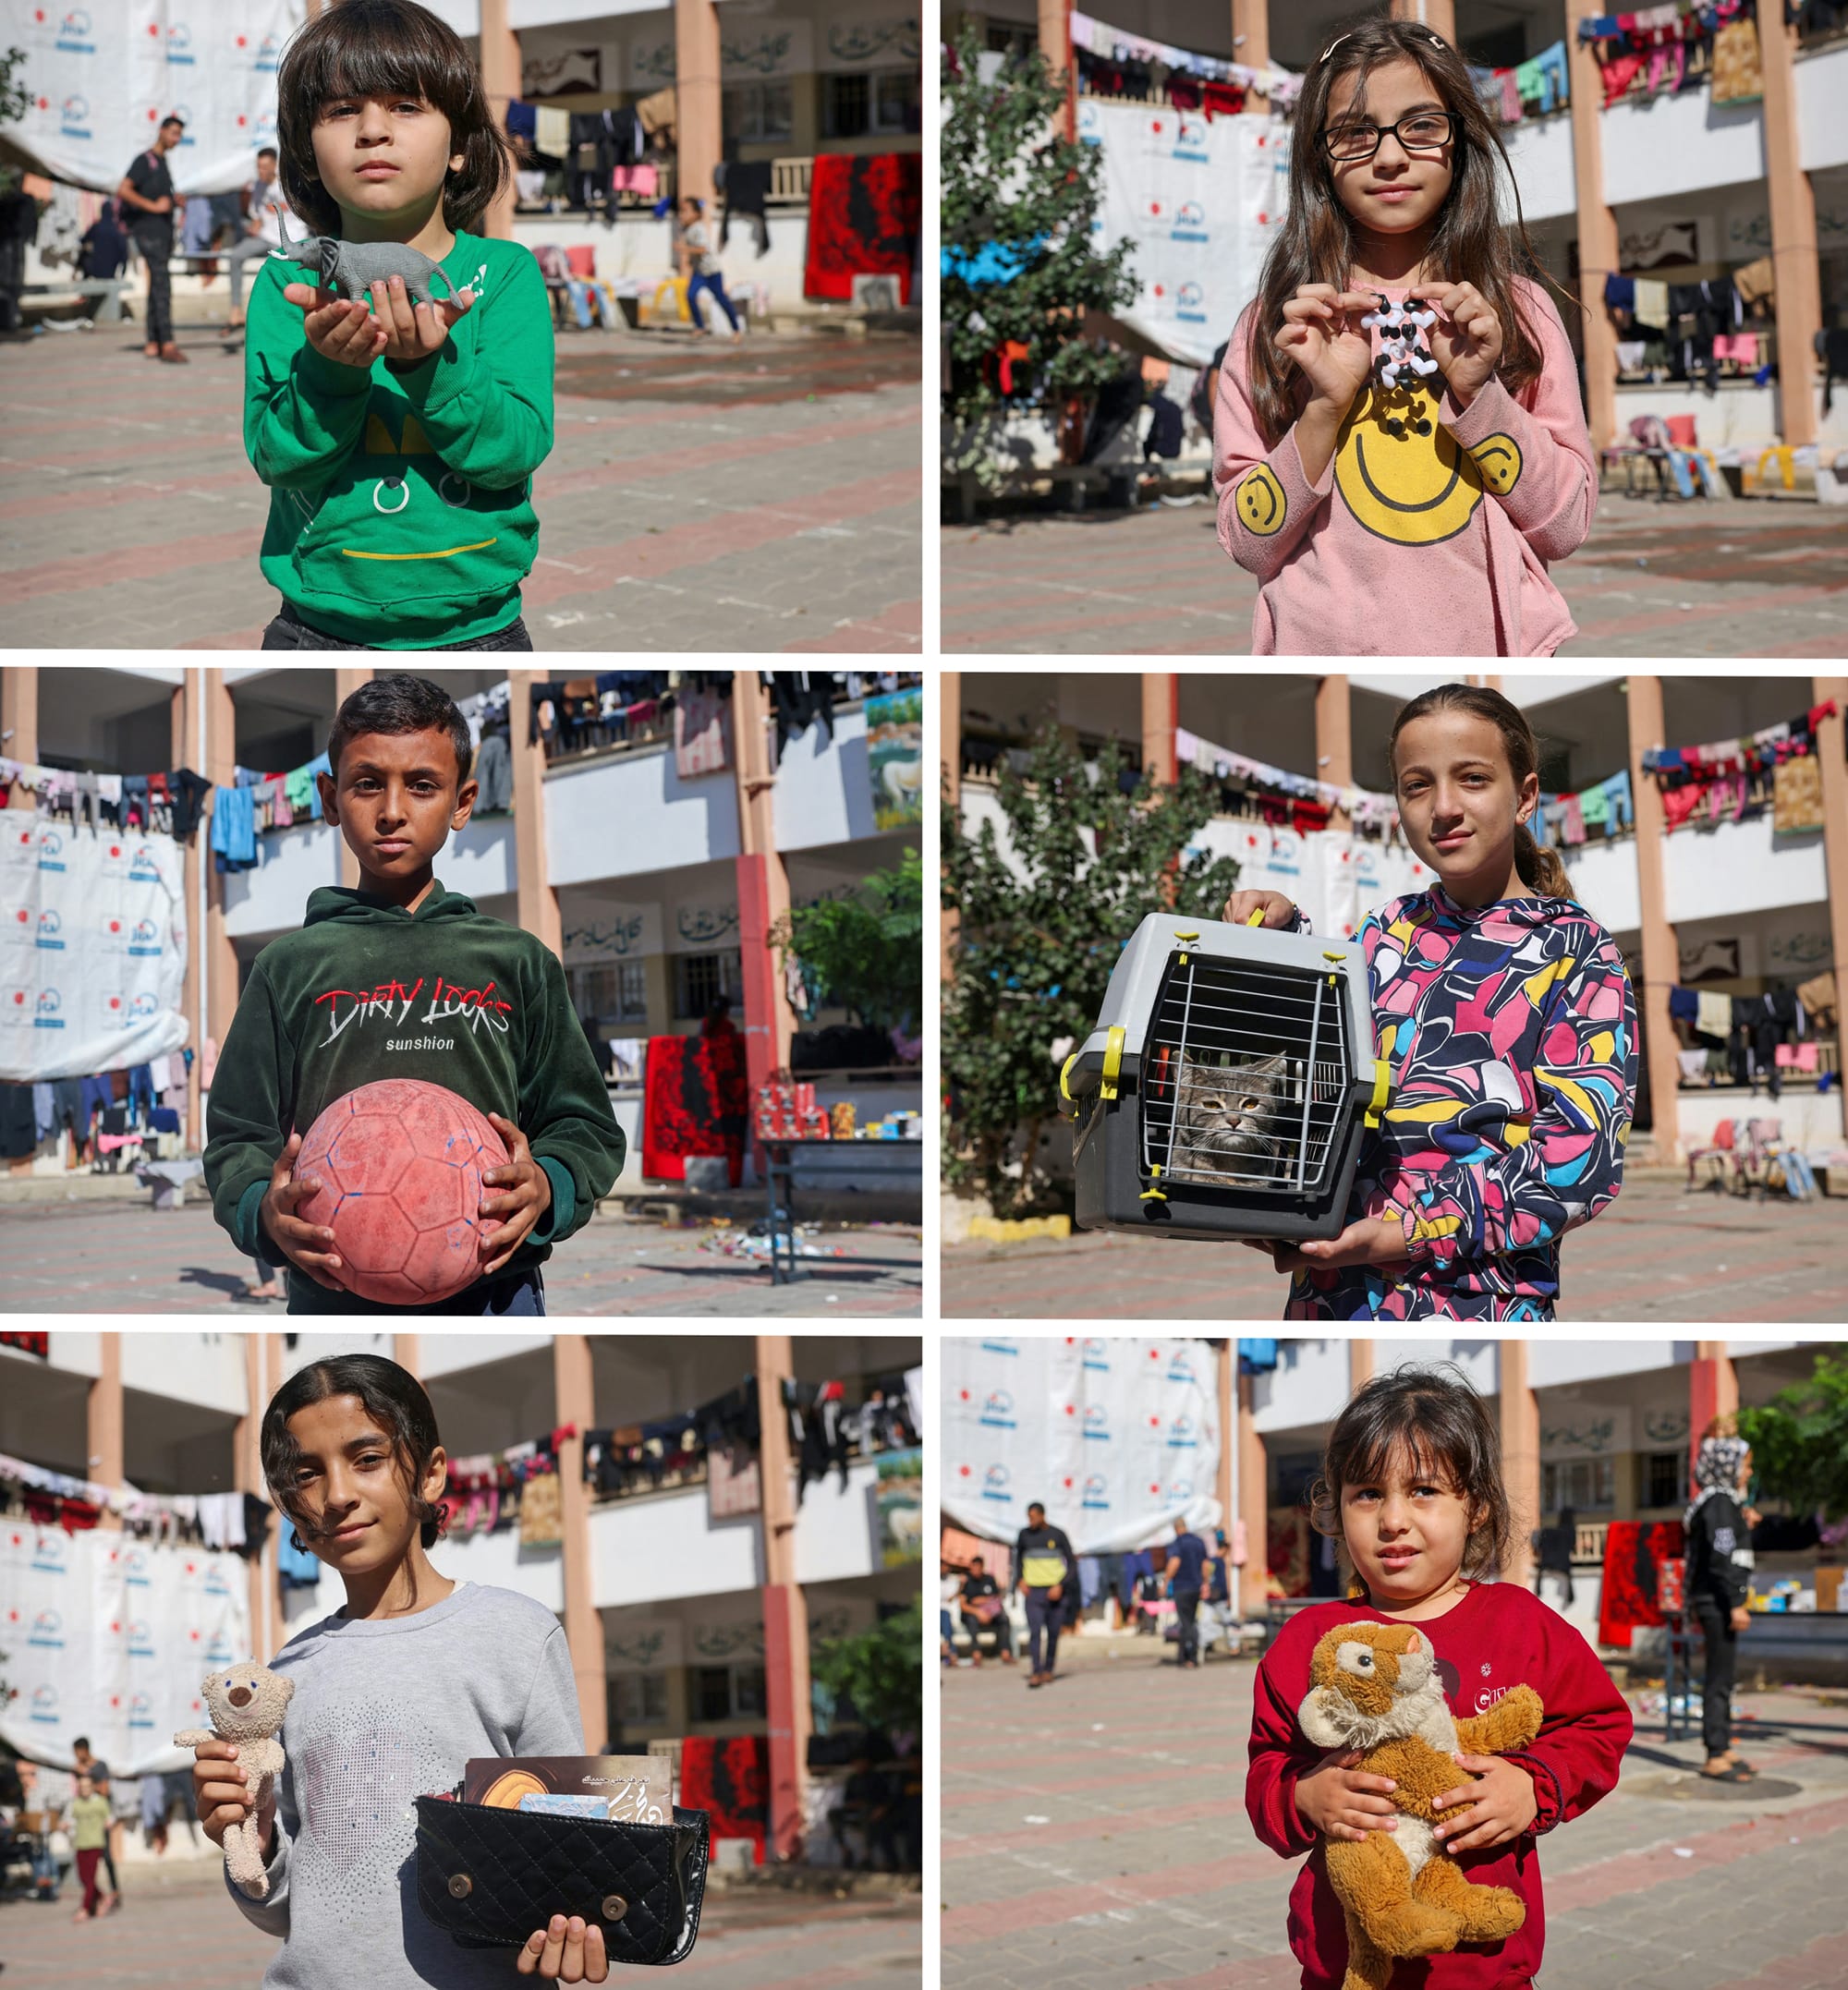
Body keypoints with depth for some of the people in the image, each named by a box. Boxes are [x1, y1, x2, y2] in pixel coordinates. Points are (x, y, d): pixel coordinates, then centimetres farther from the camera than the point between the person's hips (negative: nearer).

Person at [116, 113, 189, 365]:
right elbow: (124, 190, -19)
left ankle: (153, 344, 12)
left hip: (163, 231, 9)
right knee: (162, 283, -16)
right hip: (148, 230, -9)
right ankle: (168, 344, -23)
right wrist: (153, 206, -20)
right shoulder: (145, 160, -9)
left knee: (157, 285, 9)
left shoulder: (162, 162, 18)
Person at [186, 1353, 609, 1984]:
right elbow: (283, 1913, 14)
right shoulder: (289, 1672, 8)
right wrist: (251, 1848, -5)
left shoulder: (517, 1633, -3)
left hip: (472, 1980, -2)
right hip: (310, 1979, 2)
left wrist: (564, 1943, -20)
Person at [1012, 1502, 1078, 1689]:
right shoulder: (1024, 1535, 5)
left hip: (1055, 1591, 0)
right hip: (1033, 1590, 0)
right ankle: (1035, 1673, -17)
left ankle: (1048, 1669, 22)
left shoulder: (1058, 1535, -1)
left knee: (1053, 1633, 5)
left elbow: (1072, 1563, 1)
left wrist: (1060, 1586, -11)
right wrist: (1020, 1580, 5)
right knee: (1035, 1632, -13)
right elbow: (1018, 1558, 22)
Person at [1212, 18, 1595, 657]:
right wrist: (1326, 407, -16)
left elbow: (1567, 528, -2)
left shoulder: (1518, 310, 1)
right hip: (1326, 649, -1)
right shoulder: (1271, 325, -1)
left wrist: (1478, 393, -13)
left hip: (1487, 651, 1)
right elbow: (1248, 545, -5)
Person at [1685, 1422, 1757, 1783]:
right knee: (1720, 1676, -7)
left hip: (1715, 1601, 10)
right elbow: (1721, 1557, -20)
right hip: (1718, 1600, -10)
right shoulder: (1720, 1503, -14)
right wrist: (1735, 1604, -21)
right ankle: (1716, 1757, -5)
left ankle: (1722, 1750, 21)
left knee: (1723, 1677, 14)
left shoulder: (1722, 1502, 17)